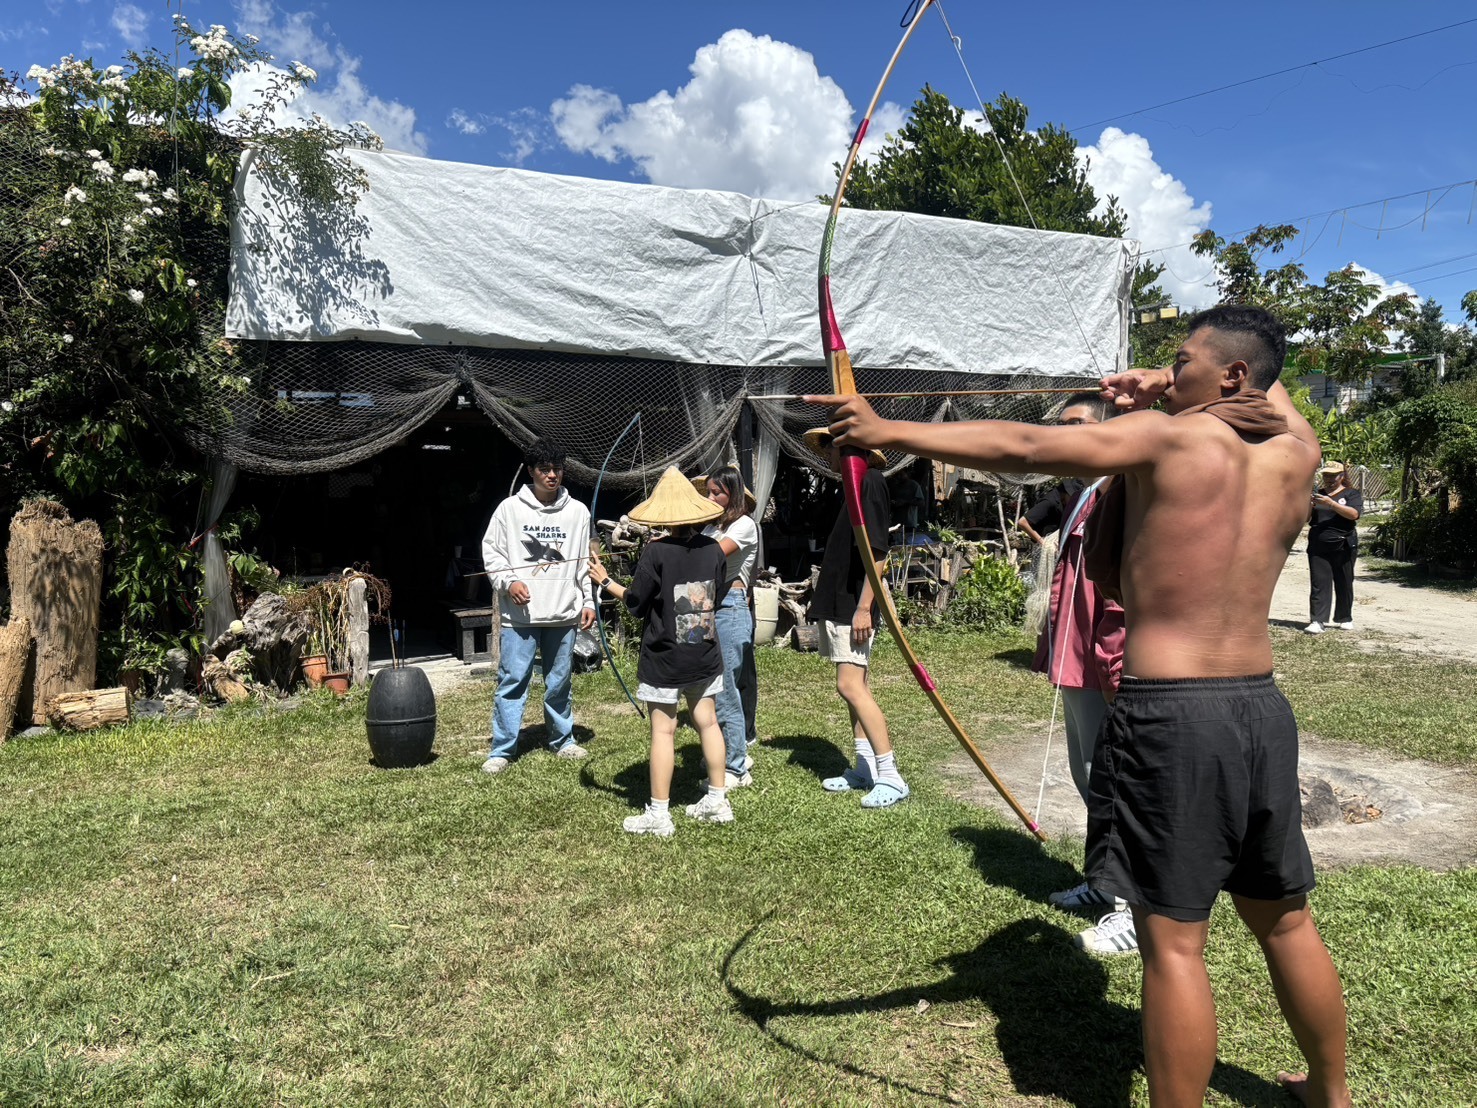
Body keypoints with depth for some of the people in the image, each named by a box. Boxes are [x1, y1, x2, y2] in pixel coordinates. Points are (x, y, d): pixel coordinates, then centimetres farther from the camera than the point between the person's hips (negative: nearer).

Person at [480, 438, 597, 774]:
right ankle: (501, 750, 8)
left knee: (560, 681, 13)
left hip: (564, 613, 2)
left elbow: (585, 563, 8)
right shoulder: (510, 508, 0)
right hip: (519, 614, -2)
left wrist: (588, 601, 4)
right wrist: (508, 582, -11)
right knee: (512, 680, -1)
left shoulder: (578, 511, 5)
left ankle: (562, 740, 29)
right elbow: (491, 552, 3)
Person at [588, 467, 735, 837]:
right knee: (707, 722, 14)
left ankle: (658, 814, 8)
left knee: (663, 730, 1)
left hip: (663, 658, -5)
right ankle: (717, 800, 24)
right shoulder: (714, 550, -2)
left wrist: (606, 582, 5)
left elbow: (636, 603, -9)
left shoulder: (656, 552, -16)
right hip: (705, 654, 5)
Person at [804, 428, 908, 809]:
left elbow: (878, 552, -21)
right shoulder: (858, 483, 15)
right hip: (840, 602, 11)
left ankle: (890, 777, -9)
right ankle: (866, 768, 21)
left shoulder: (870, 482, -14)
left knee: (850, 685, -14)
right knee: (854, 683, 13)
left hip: (854, 604, -11)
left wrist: (863, 607, -22)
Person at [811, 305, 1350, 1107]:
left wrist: (886, 431, -14)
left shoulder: (1168, 437, -8)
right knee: (1285, 921, 23)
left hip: (1171, 715, -7)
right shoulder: (1294, 452, 8)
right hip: (1263, 710, 7)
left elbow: (1023, 448, -16)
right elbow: (1270, 384, 32)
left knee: (1173, 943, 2)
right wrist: (1167, 389, 18)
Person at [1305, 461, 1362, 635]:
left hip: (1343, 547, -2)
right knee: (1319, 584, -6)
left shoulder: (1352, 494, 4)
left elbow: (1354, 514, -15)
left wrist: (1330, 503, -25)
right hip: (1318, 547, 2)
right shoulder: (1317, 494, 15)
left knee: (1344, 584, 8)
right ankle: (1317, 621, -11)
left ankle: (1344, 619, 23)